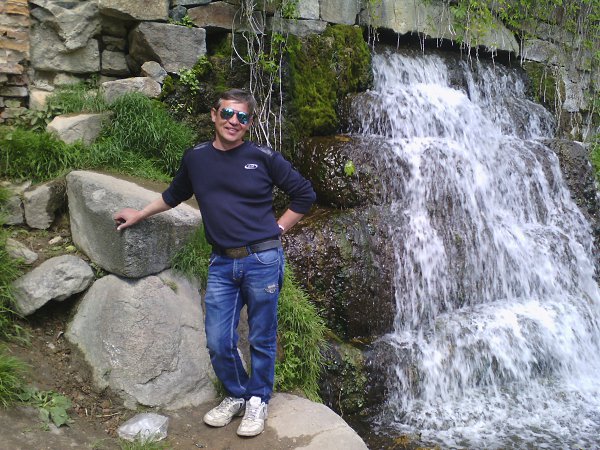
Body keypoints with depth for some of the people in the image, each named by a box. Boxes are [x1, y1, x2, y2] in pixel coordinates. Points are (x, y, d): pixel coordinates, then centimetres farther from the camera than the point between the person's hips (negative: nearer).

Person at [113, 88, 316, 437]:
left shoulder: (264, 158, -4)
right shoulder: (196, 158, 7)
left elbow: (305, 194, 4)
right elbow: (175, 195, 26)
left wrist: (278, 229, 1)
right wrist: (139, 214, 30)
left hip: (262, 260, -3)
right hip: (222, 264, 4)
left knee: (262, 339, 8)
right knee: (219, 342, 7)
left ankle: (258, 401, 30)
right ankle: (236, 395, 33)